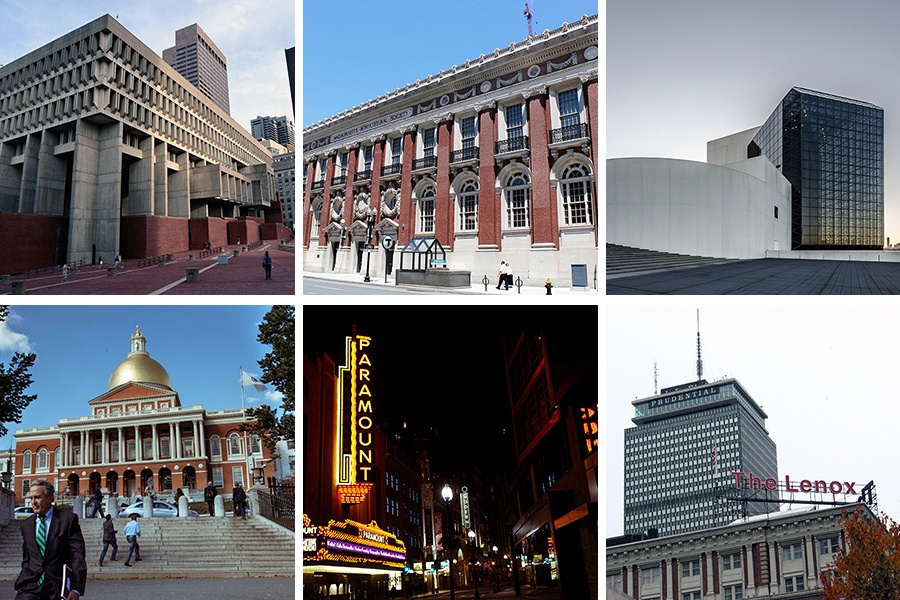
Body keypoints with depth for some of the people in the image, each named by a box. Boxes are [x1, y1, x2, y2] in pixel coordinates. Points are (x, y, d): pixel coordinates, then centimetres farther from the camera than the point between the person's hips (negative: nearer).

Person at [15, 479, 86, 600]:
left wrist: (76, 590, -14)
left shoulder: (68, 519, -1)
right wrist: (20, 583, 5)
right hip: (30, 585, 3)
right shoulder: (26, 524, 15)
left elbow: (78, 555, -6)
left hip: (57, 586, -3)